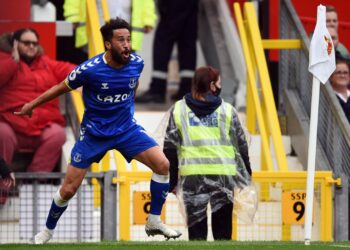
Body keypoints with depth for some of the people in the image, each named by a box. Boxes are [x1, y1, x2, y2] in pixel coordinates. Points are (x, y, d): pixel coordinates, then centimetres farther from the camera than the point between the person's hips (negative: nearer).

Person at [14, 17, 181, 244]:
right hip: (94, 132, -3)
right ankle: (48, 231, 26)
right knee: (69, 189, 0)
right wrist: (32, 105, 6)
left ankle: (154, 222, -2)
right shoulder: (89, 70, -23)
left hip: (127, 128, 3)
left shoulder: (137, 63, -12)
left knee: (162, 164, -17)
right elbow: (61, 88, -5)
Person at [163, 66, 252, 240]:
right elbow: (241, 145, 8)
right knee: (222, 232, 7)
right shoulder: (227, 110, 5)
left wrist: (172, 181, 11)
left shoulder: (178, 110, 7)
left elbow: (170, 148, 6)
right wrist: (246, 176, 19)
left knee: (196, 233, 3)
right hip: (223, 174, 0)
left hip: (192, 177, 0)